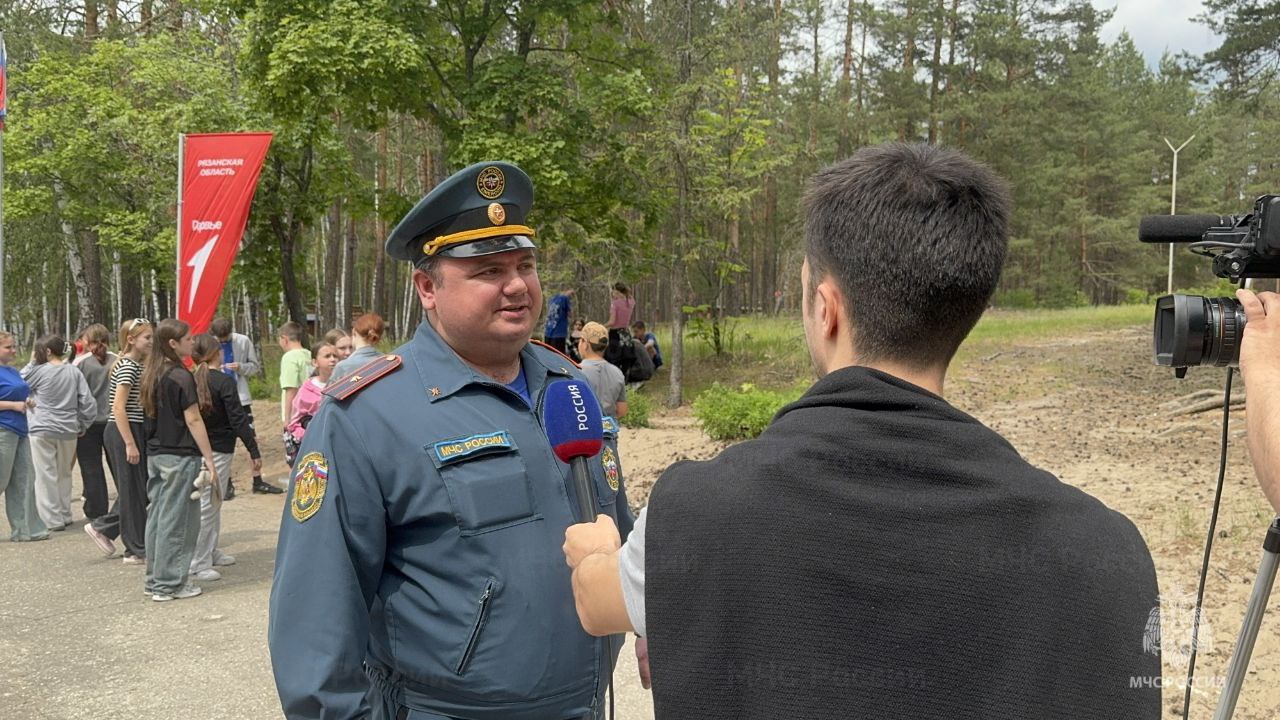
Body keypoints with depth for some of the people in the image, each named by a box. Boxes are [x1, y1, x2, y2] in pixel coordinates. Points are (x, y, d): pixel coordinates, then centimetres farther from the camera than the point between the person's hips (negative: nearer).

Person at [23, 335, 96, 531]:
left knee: (46, 475, 3)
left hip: (42, 431, -4)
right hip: (69, 431, 4)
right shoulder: (74, 372, 2)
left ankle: (53, 519, 4)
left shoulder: (40, 371, -7)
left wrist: (32, 362, 10)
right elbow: (88, 402, 0)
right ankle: (65, 515, 22)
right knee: (64, 474, 17)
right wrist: (82, 426, 11)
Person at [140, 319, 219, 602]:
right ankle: (169, 584, 5)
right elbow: (193, 420, -16)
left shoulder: (152, 375, 10)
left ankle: (154, 578, 23)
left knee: (157, 515, 14)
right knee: (176, 520, -1)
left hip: (155, 453, 8)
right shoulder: (181, 376, -15)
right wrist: (209, 459, -13)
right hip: (180, 456, -8)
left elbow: (150, 413, 16)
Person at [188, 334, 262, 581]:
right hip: (219, 450, -7)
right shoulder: (224, 382, -14)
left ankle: (212, 552, 28)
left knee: (213, 504, 19)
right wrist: (254, 451, -11)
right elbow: (238, 419, -15)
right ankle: (198, 564, -2)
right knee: (208, 505, -4)